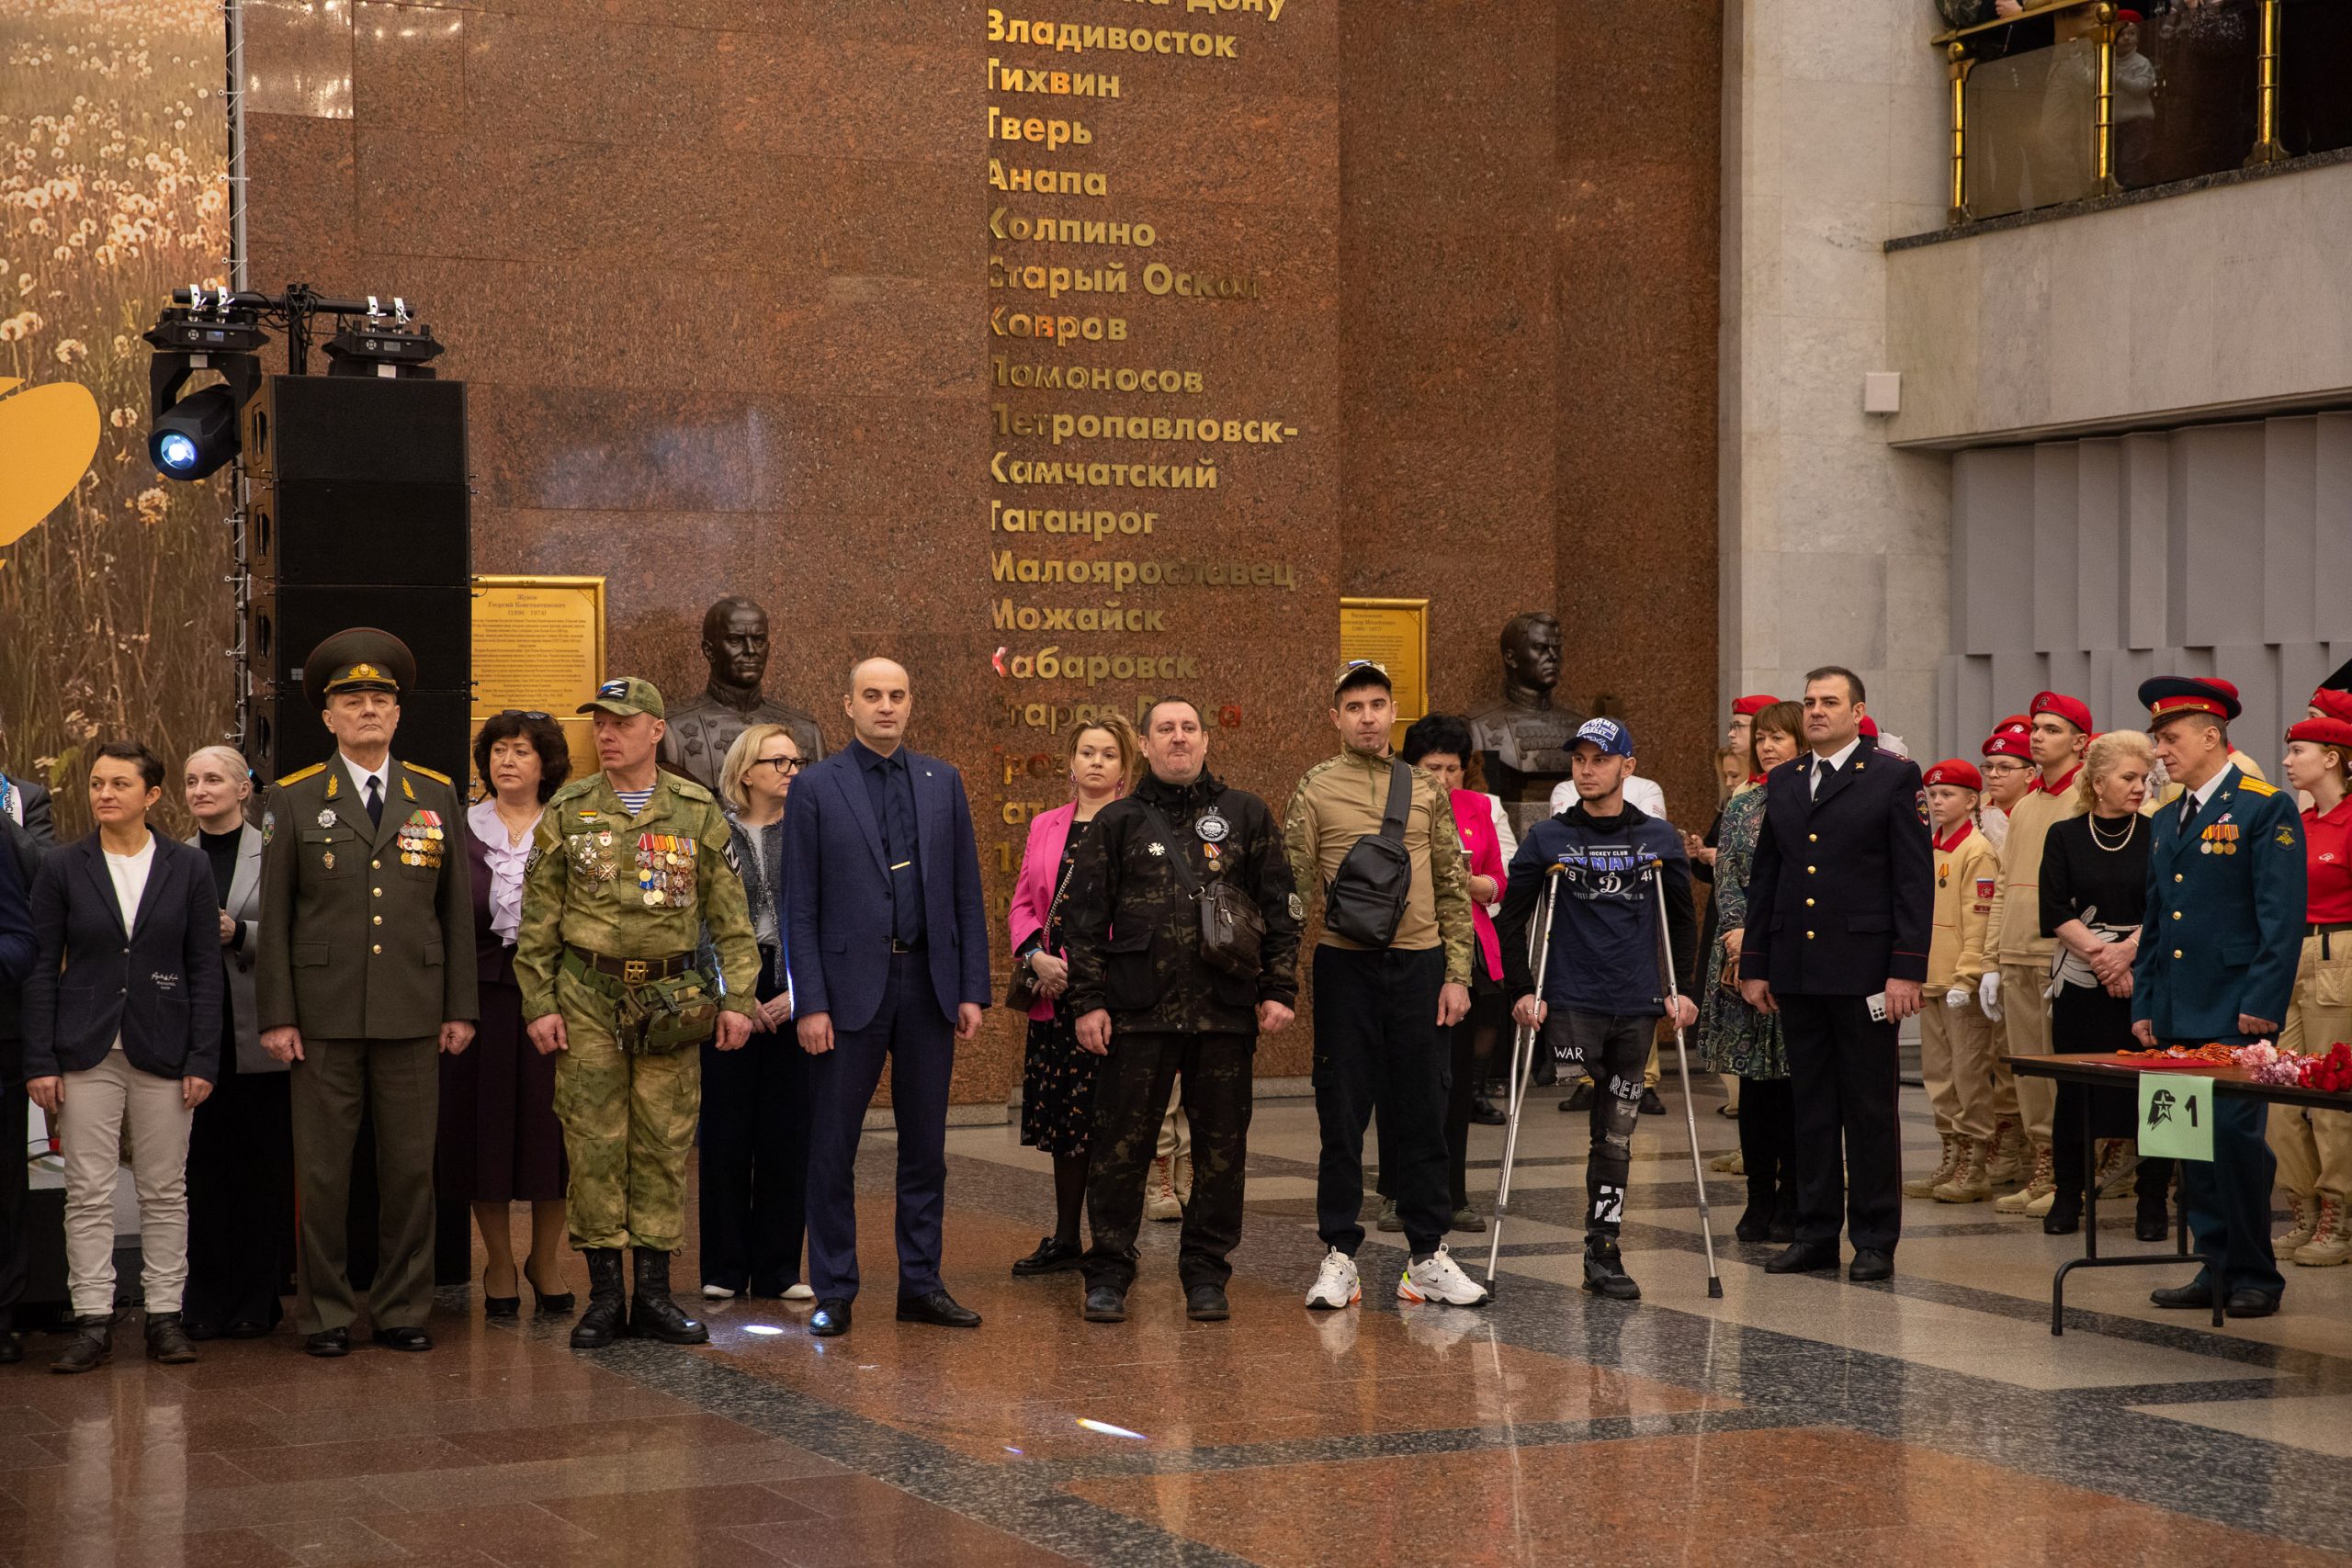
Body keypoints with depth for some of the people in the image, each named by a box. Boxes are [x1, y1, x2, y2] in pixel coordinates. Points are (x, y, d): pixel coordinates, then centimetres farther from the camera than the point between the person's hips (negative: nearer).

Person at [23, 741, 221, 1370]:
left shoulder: (188, 867, 3)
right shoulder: (62, 869, 2)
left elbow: (205, 967, 3)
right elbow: (42, 968, 2)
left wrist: (203, 1059, -3)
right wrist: (40, 1061, -4)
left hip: (163, 1052, 0)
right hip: (86, 1052, 0)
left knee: (165, 1192, 5)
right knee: (88, 1193, 0)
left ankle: (165, 1314, 12)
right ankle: (93, 1322, 4)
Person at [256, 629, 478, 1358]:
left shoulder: (437, 797, 10)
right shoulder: (293, 800, 4)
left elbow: (457, 908, 10)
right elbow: (274, 915, 2)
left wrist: (461, 1008, 5)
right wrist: (275, 1015, -4)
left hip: (411, 1016, 2)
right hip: (324, 1016, -2)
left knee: (411, 1168, 4)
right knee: (322, 1170, 2)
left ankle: (403, 1310, 13)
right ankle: (326, 1315, 10)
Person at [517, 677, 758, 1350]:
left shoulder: (697, 812, 4)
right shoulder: (567, 813, 3)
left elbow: (729, 914, 6)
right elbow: (537, 920, 5)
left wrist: (739, 997, -1)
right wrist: (538, 1004, -1)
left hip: (672, 999, 1)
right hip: (589, 997, -1)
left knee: (665, 1143, 3)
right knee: (594, 1144, -1)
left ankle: (654, 1294, 10)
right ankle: (605, 1294, 7)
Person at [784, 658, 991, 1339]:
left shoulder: (942, 782, 9)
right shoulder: (816, 788, 0)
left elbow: (966, 894, 9)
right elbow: (800, 907, -2)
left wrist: (973, 990, 2)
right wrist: (811, 1003, -9)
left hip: (929, 985, 3)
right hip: (853, 984, -3)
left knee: (926, 1147, 8)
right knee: (833, 1149, 1)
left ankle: (921, 1284, 16)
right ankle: (833, 1293, 9)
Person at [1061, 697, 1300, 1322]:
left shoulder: (1245, 815, 11)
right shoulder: (1118, 822, 8)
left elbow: (1282, 908, 11)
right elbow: (1084, 919, 7)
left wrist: (1279, 989, 3)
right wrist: (1086, 1001, 0)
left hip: (1226, 1011, 1)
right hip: (1139, 1009, -1)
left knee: (1221, 1143, 5)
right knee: (1121, 1142, 0)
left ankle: (1206, 1272, 16)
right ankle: (1108, 1274, 9)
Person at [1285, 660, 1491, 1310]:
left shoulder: (1426, 790, 9)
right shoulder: (1314, 790, 1)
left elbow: (1453, 889, 11)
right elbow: (1292, 884, -2)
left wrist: (1456, 974, 5)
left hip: (1419, 964, 2)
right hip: (1345, 965, -2)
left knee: (1422, 1113, 6)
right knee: (1342, 1114, 2)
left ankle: (1428, 1256, 13)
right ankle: (1339, 1257, 10)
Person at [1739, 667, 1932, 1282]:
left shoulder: (1895, 777, -2)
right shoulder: (1782, 782, 13)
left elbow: (1916, 880, -6)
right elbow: (1764, 879, 17)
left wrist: (1907, 970, -13)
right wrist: (1754, 965, 11)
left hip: (1864, 970, -5)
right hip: (1797, 971, 5)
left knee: (1870, 1108, 0)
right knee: (1811, 1107, 9)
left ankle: (1875, 1241, 6)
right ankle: (1816, 1232, 16)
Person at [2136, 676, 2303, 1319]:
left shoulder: (2265, 809, -5)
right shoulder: (2167, 822, 18)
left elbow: (2283, 916, -10)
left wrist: (2263, 1001, -16)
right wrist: (2144, 1004, 15)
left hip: (2234, 1013, -7)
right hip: (2176, 1014, 7)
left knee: (2234, 1135, -9)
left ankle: (2256, 1275, 1)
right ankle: (2218, 1268, 14)